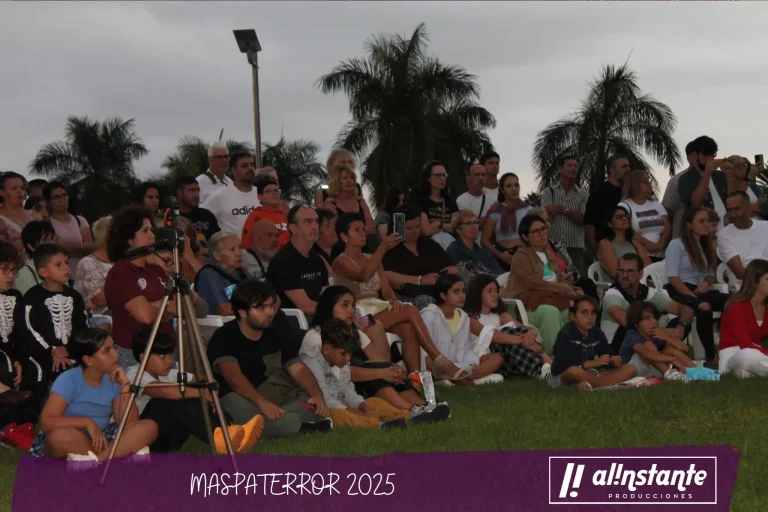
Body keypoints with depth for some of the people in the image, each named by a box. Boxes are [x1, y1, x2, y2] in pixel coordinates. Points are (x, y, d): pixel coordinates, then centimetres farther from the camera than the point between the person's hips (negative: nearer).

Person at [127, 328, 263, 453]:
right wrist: (201, 393, -34)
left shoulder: (168, 374, 11)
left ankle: (227, 431, -34)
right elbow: (165, 391, -33)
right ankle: (217, 437, -44)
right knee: (169, 402, -31)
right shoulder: (134, 375, -14)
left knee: (197, 402, -13)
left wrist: (210, 391, -18)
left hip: (166, 439, 7)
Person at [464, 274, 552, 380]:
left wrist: (531, 333, -18)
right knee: (508, 333, -27)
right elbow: (488, 335, -15)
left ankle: (550, 366, -44)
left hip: (507, 361, 5)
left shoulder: (501, 315, 25)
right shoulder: (470, 317, 6)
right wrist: (521, 340, -28)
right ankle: (540, 371, -51)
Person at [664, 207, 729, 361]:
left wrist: (706, 283, -8)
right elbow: (673, 277, -12)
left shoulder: (706, 245, 19)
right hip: (677, 291, -6)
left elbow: (710, 274, 19)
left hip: (697, 290, 6)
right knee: (703, 309, -38)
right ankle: (711, 355, -30)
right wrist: (695, 299, -22)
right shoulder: (677, 245, -1)